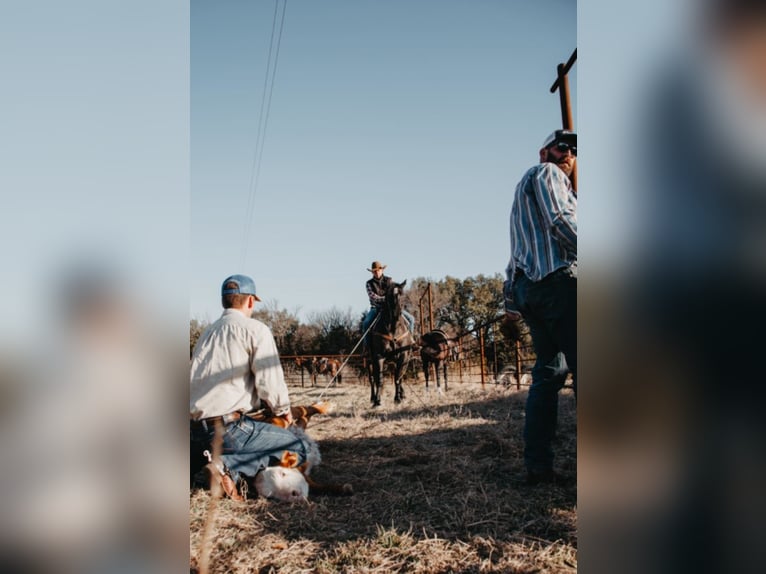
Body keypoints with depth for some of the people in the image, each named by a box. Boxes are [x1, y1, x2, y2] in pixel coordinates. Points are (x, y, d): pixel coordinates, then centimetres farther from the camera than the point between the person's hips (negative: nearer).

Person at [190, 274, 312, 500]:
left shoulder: (208, 331, 20)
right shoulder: (255, 329, -1)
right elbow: (269, 379, -9)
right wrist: (283, 409, 11)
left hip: (193, 428, 8)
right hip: (227, 426, -8)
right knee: (299, 448, 0)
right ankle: (230, 467, -17)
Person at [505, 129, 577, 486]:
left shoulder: (524, 188, 32)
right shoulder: (547, 173, 4)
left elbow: (519, 249, 26)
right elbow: (560, 221, -14)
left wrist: (512, 299, 22)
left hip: (525, 285, 9)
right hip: (557, 279, -9)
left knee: (548, 371, 8)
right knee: (583, 367, -10)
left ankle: (537, 465, 7)